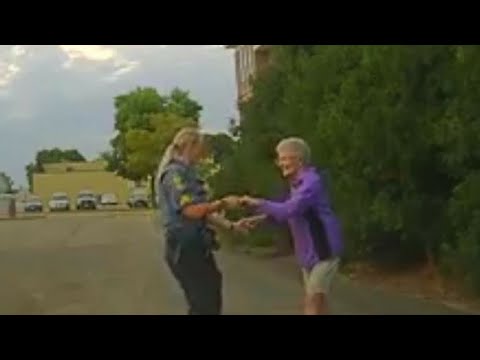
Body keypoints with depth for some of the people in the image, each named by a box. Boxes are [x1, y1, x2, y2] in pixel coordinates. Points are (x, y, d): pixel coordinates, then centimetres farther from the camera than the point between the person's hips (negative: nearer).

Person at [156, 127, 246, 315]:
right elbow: (191, 210, -24)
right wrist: (222, 203, -13)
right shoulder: (175, 172, -13)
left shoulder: (188, 173, 18)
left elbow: (204, 213, 19)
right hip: (185, 247, -10)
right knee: (204, 306, -8)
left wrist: (231, 225, 12)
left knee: (210, 303, 16)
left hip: (196, 246, 10)